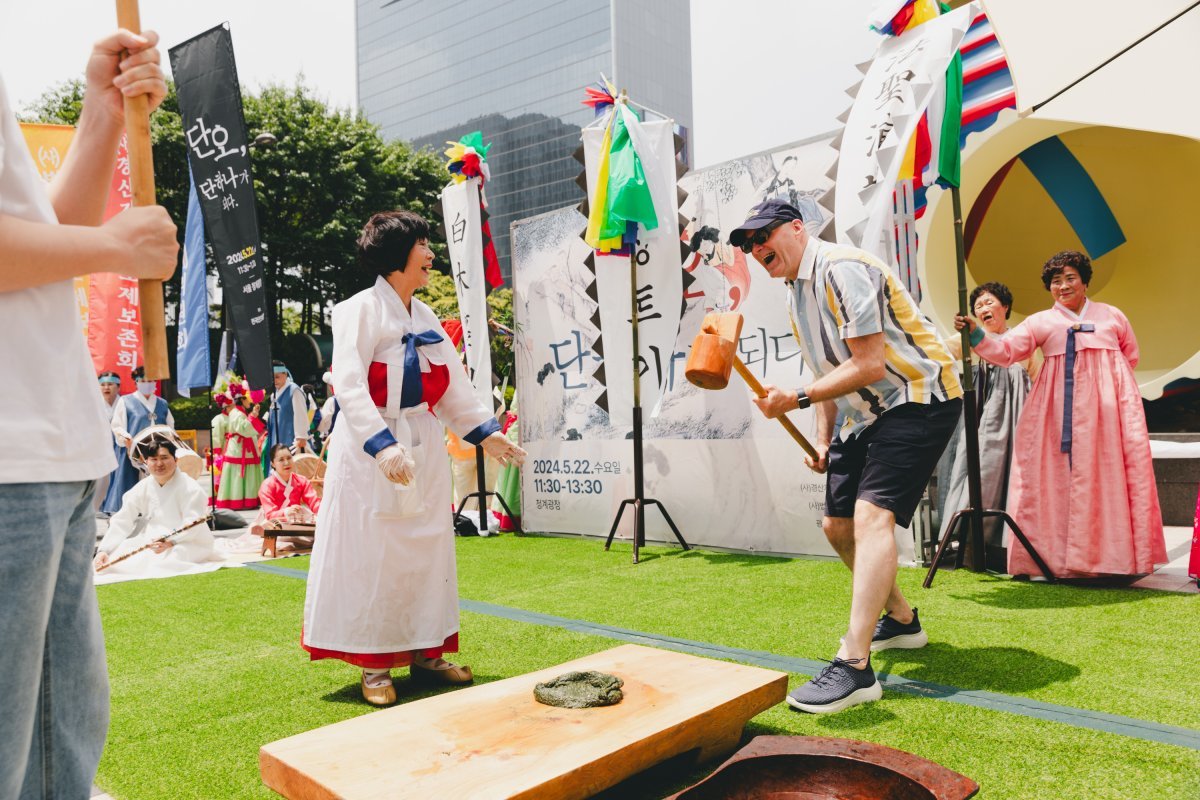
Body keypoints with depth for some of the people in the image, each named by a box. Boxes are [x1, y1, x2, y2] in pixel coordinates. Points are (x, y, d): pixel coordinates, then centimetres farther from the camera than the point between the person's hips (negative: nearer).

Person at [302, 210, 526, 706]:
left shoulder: (425, 318, 13)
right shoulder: (362, 310, -9)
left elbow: (452, 388, 18)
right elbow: (349, 386, -19)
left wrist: (486, 432, 12)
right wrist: (383, 445, -31)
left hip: (424, 451, 7)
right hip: (372, 452, -7)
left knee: (427, 551, 11)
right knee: (372, 557, -1)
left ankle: (425, 652, 24)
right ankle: (374, 666, 12)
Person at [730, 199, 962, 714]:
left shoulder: (842, 269, -18)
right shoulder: (796, 294, 12)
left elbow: (870, 366, -25)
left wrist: (795, 399, -24)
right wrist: (823, 440, 11)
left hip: (919, 397, -10)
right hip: (868, 413, 10)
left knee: (871, 515, -24)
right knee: (838, 526, 11)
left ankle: (854, 667, -27)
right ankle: (900, 619, 33)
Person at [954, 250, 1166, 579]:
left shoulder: (1112, 316, 15)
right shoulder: (1042, 322, 9)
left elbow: (1131, 355, 25)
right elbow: (1006, 350, -4)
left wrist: (1102, 378, 12)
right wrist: (976, 335, -19)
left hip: (1108, 409, 1)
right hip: (1061, 410, -1)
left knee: (1109, 476, -4)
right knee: (1063, 480, -4)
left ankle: (1115, 557, 2)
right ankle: (1066, 559, -1)